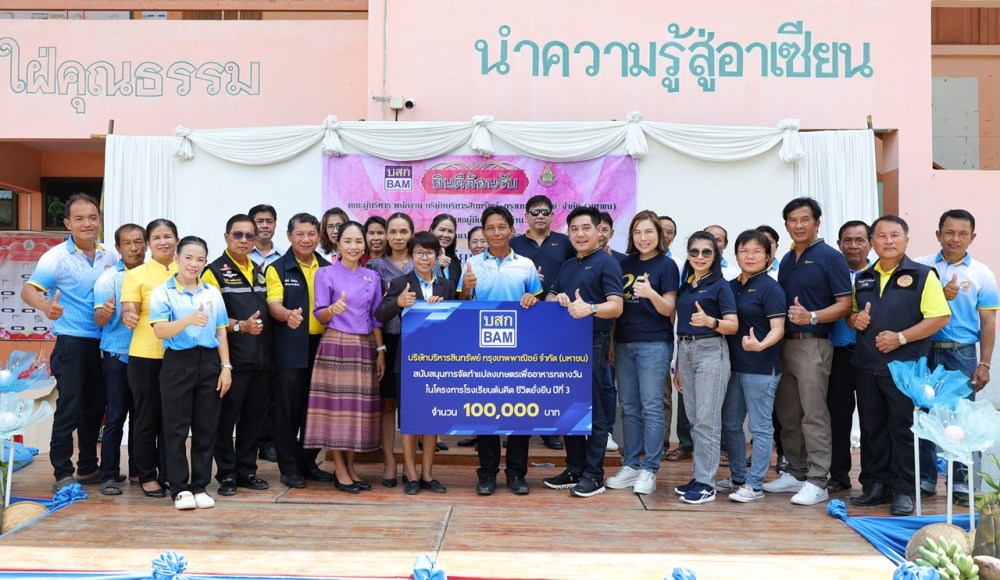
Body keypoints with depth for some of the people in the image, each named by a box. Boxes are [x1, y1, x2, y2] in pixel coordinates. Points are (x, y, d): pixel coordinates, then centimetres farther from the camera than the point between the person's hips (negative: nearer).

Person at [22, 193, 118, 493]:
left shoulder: (109, 257, 7)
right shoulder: (57, 256, -7)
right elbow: (28, 290, -16)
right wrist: (47, 307, -37)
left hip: (102, 343, 5)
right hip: (71, 342, -5)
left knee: (95, 408, 13)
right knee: (69, 408, -3)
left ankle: (88, 468, 25)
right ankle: (62, 474, 7)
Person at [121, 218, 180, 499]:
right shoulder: (136, 275, 0)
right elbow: (128, 313, -8)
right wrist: (128, 317, -29)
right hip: (146, 356, -2)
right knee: (148, 417, 7)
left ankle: (168, 474, 23)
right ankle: (148, 476, 20)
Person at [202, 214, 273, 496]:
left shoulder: (260, 272, 17)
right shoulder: (215, 271, -3)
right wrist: (240, 326, -24)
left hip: (261, 358, 6)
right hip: (231, 357, -6)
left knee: (255, 416, 11)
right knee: (226, 417, 2)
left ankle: (247, 470, 23)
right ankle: (226, 474, 13)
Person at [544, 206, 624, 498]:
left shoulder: (606, 263, -5)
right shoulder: (567, 265, 18)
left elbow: (616, 307, -15)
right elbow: (549, 297, 22)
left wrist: (589, 308, -34)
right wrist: (557, 298, -2)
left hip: (593, 343, -8)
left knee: (593, 410, -1)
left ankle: (594, 474, 7)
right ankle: (574, 468, 23)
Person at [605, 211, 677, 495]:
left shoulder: (666, 265, -2)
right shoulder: (624, 264, 11)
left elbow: (668, 309, -7)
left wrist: (651, 294, -26)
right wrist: (611, 341, 11)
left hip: (654, 344, -5)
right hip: (624, 343, 5)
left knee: (651, 407, -3)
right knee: (629, 407, 9)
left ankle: (649, 469, 5)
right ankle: (630, 465, 18)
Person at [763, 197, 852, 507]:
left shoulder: (830, 257, -4)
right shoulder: (786, 260, 16)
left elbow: (844, 304, -8)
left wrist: (812, 317, -22)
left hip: (813, 343, -7)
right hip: (784, 342, 7)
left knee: (814, 415, -4)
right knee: (787, 414, 11)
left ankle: (817, 481, 3)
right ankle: (795, 473, 22)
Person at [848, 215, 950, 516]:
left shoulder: (922, 275, -3)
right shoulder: (863, 279, 13)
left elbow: (940, 317, -10)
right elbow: (852, 313, 23)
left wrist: (901, 337, -18)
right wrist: (855, 319, -1)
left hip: (904, 367, -5)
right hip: (867, 366, 5)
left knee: (903, 429, 2)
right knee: (872, 428, 11)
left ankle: (903, 491, 12)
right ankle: (878, 485, 23)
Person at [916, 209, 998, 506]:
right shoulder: (920, 267, 2)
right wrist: (940, 297, -16)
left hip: (962, 354, 0)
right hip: (924, 351, 0)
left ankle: (961, 481, 14)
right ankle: (925, 477, 18)